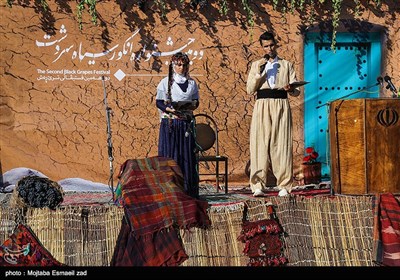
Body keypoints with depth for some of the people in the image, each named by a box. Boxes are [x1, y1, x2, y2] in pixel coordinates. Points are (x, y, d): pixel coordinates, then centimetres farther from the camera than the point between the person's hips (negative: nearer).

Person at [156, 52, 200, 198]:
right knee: (169, 155, -4)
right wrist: (170, 109, -18)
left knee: (187, 155, 2)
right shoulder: (166, 82, 2)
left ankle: (188, 190, 6)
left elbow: (196, 102, 15)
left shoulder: (192, 83, 12)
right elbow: (159, 102, -1)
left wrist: (191, 105, -8)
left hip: (186, 123, 3)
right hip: (170, 124, -3)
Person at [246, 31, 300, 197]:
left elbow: (296, 91, 10)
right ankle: (258, 186, -5)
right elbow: (249, 90, 6)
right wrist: (259, 72, -5)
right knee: (260, 143, -7)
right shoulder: (256, 65, 16)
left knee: (281, 144, -6)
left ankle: (284, 186, -3)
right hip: (262, 106, 0)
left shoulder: (286, 65, 16)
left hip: (281, 105, 0)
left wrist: (290, 88, -13)